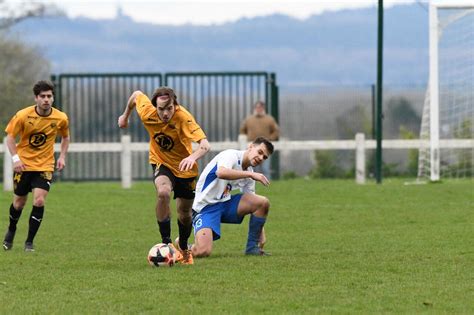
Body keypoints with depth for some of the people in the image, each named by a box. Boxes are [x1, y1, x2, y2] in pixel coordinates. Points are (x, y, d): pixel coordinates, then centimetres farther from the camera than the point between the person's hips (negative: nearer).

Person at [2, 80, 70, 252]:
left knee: (39, 201, -16)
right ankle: (11, 231, 42)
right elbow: (10, 136, -4)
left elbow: (65, 137, 12)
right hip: (23, 165, 0)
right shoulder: (23, 115, -14)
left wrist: (62, 156, -1)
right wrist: (15, 158, -16)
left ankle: (29, 242, -4)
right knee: (19, 202, 10)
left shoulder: (61, 118, -8)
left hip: (45, 166, 0)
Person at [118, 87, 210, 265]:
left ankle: (184, 249, 42)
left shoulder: (183, 118, -33)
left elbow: (205, 145, -45)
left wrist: (193, 157, -65)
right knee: (163, 192, -32)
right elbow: (137, 95, 0)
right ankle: (166, 242, -20)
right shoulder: (147, 113, -23)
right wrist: (125, 116, 16)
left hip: (184, 167, -1)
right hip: (161, 163, 1)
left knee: (185, 214, 11)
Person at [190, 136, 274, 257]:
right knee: (202, 252, -27)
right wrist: (250, 174, -34)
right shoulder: (231, 155, -15)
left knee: (263, 202, -12)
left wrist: (261, 233, 12)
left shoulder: (249, 173, 8)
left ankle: (252, 247, 0)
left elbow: (252, 203, 16)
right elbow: (221, 172, -38)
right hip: (205, 207, -7)